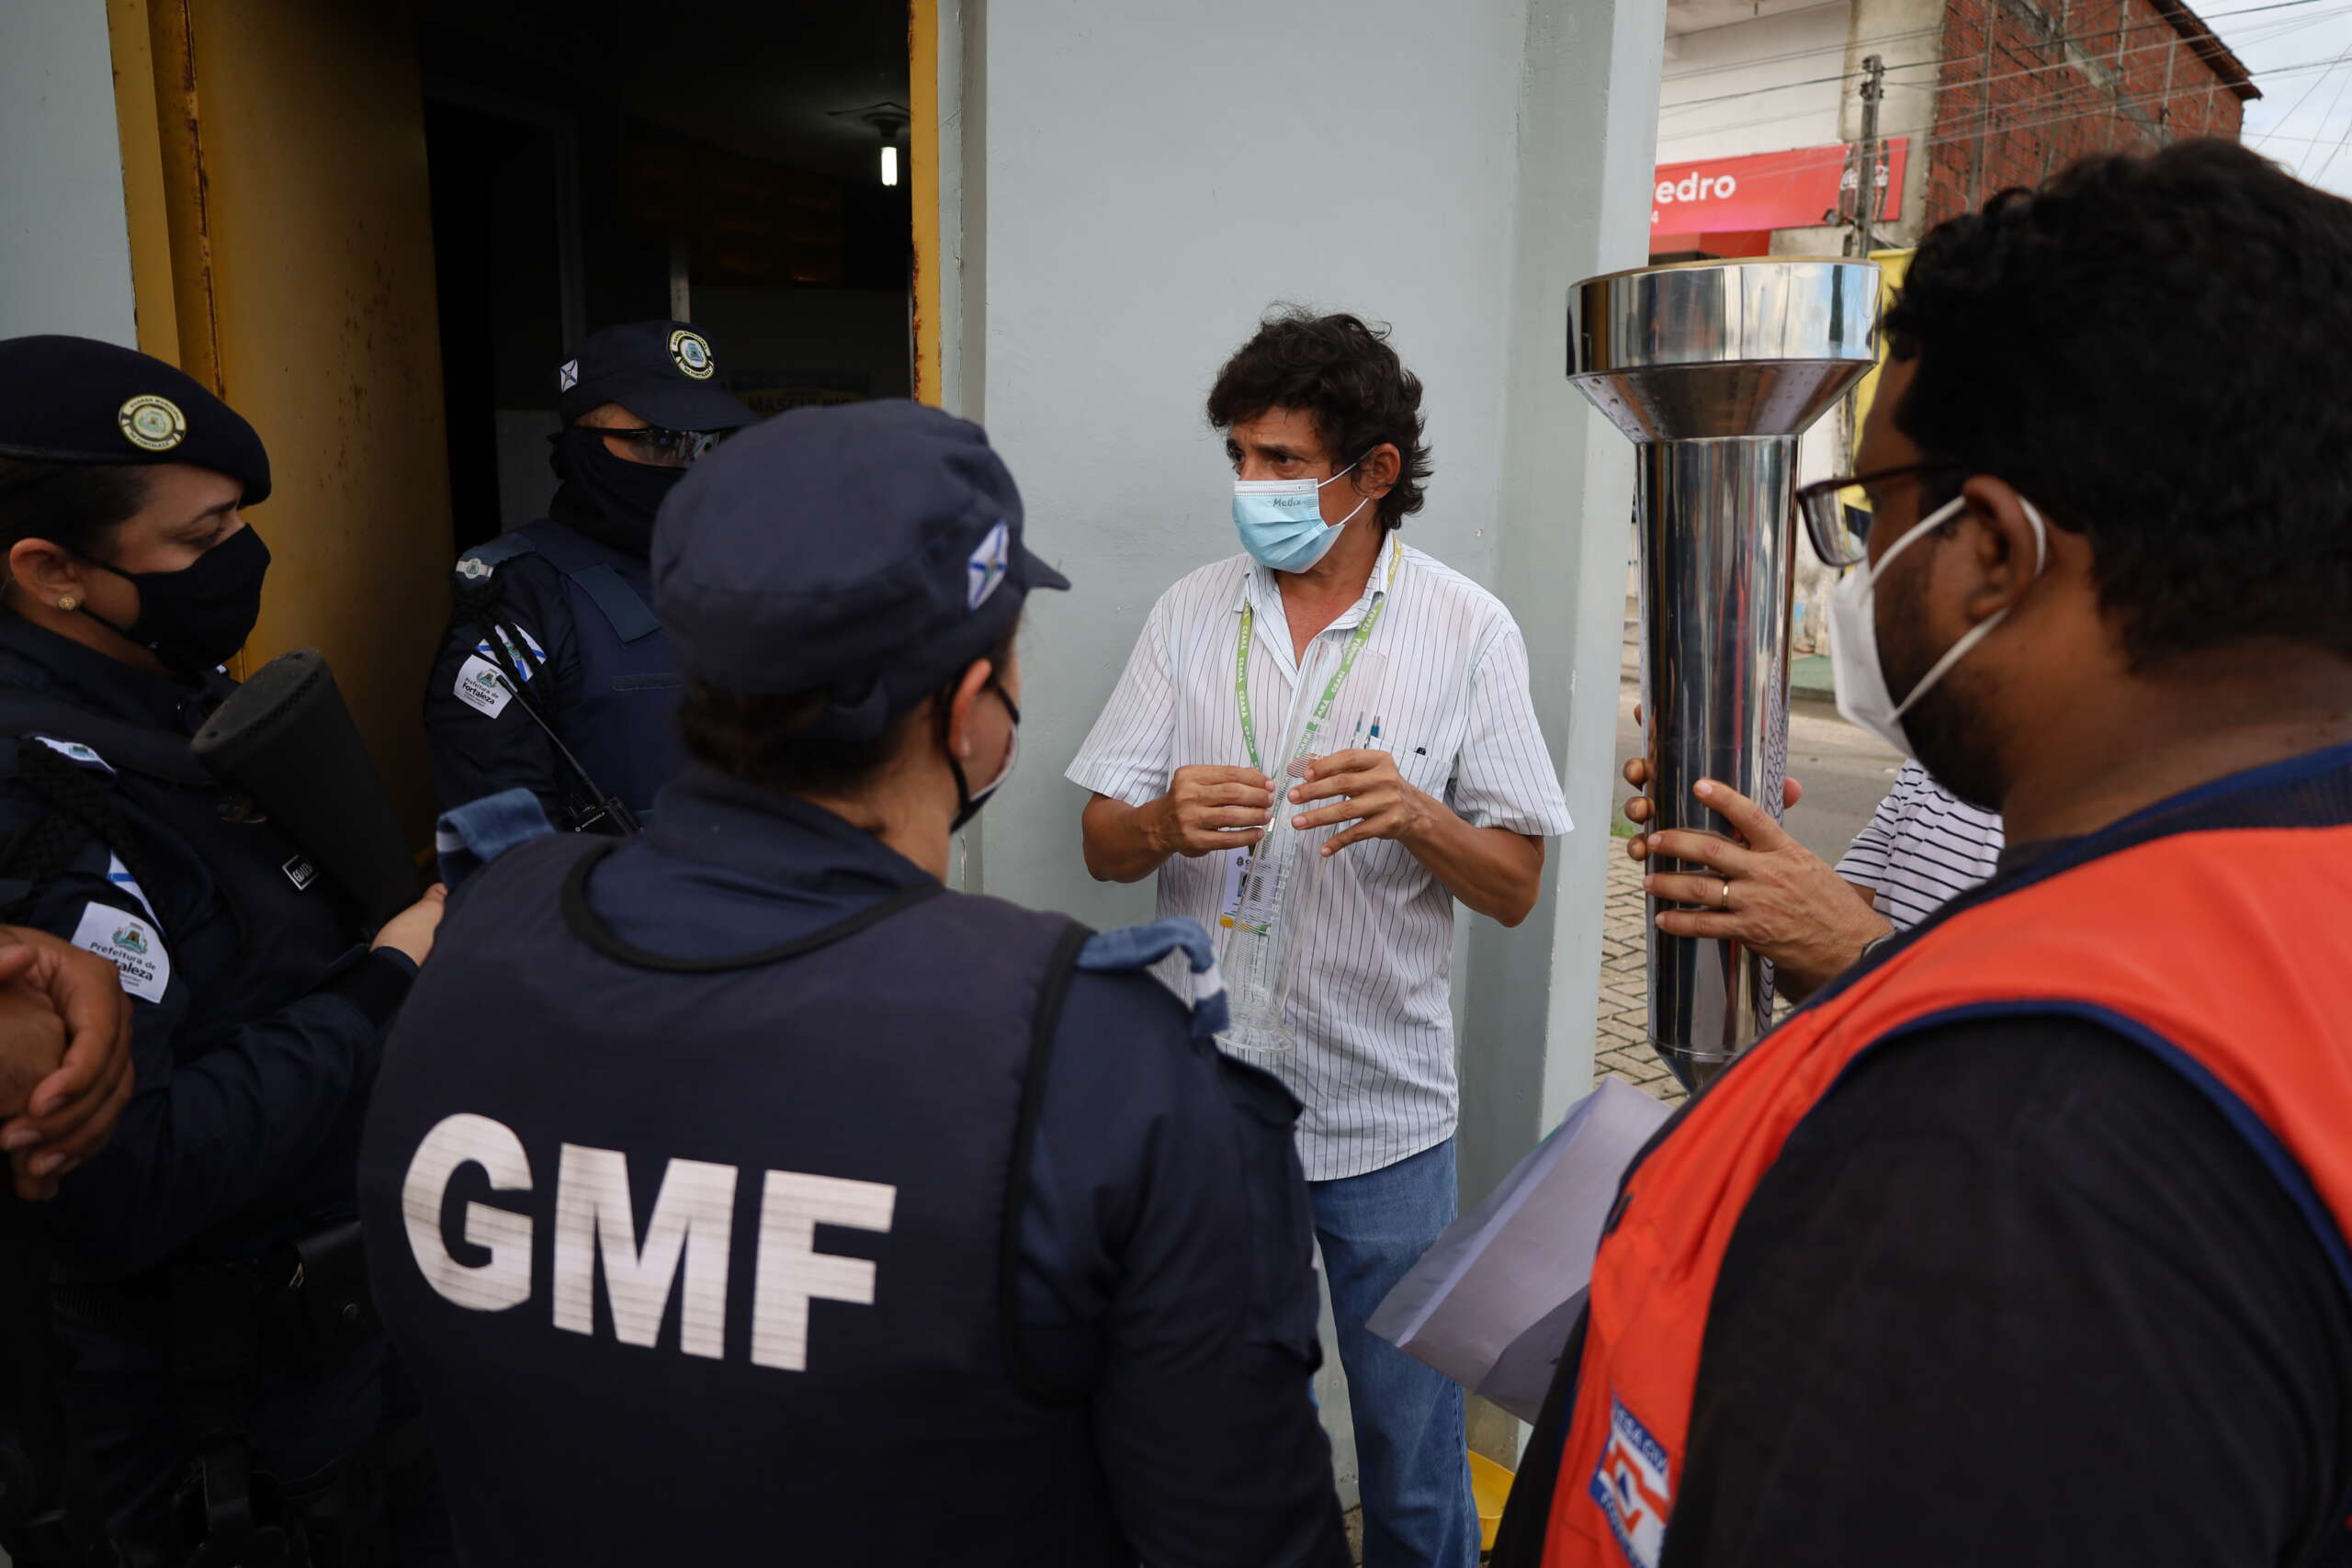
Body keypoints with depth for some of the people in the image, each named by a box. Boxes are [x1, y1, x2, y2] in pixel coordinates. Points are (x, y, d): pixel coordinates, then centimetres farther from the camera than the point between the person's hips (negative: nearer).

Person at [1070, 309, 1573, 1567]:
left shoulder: (1469, 631, -5)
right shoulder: (1190, 613, 2)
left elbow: (1517, 888, -5)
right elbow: (1101, 848, 1)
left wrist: (1417, 815, -25)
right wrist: (1166, 823, -21)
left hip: (1382, 1114, -2)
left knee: (1412, 1445, 13)